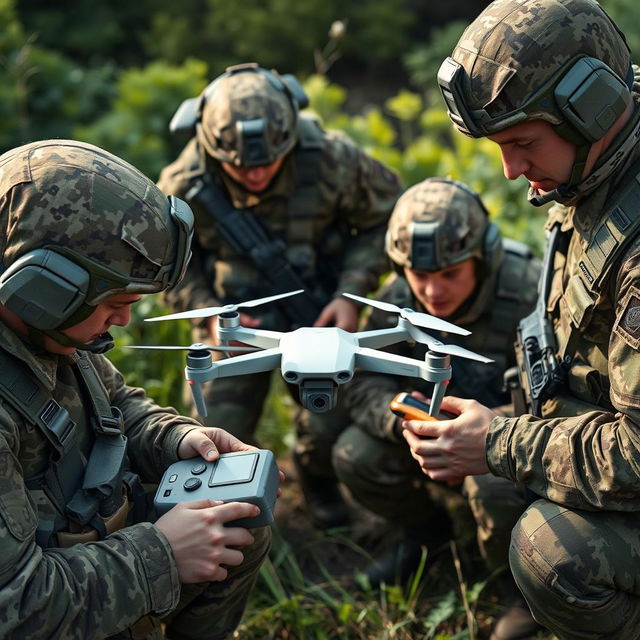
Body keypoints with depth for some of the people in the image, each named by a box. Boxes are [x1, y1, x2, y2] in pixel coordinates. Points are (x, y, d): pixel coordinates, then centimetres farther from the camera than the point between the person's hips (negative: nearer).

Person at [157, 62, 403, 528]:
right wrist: (207, 312, -16)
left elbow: (384, 216, -5)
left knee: (334, 428, -6)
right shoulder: (185, 185, -20)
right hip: (235, 322, 0)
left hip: (317, 313, 0)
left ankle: (317, 475, 30)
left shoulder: (330, 161, -21)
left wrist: (352, 293, -15)